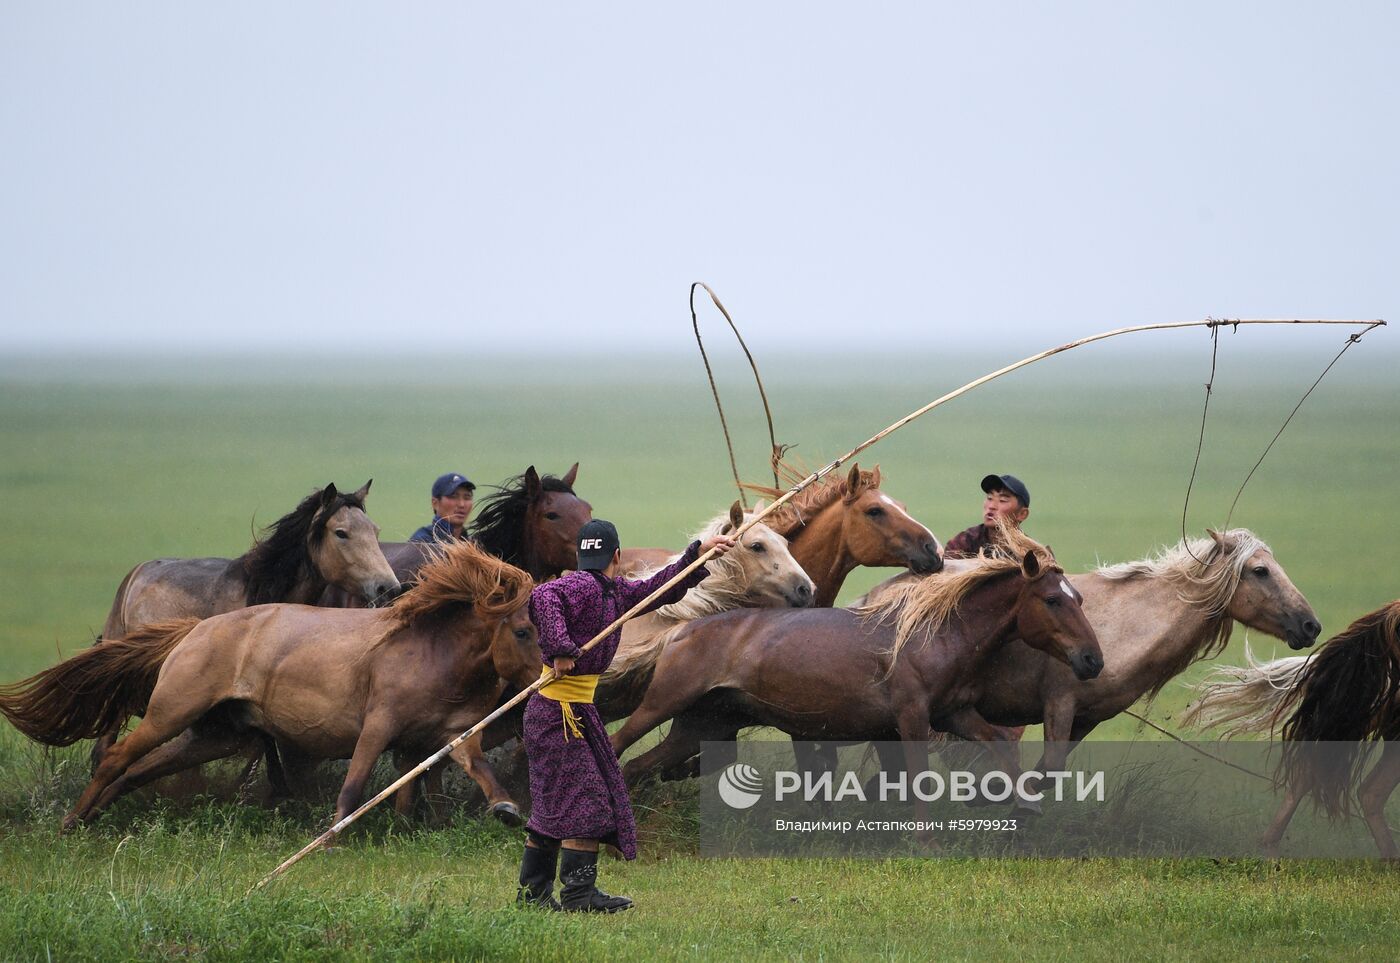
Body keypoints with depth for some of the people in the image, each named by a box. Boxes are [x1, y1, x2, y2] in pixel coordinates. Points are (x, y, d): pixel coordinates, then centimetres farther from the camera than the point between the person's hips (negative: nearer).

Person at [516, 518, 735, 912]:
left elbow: (658, 590, 23)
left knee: (552, 805, 13)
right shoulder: (582, 587, -17)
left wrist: (699, 554, 18)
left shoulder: (613, 592, 12)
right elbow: (543, 597, -35)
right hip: (559, 713, -10)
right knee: (586, 801, -9)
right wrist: (561, 649, -38)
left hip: (577, 713, 10)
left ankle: (533, 891, 19)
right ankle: (578, 892, -7)